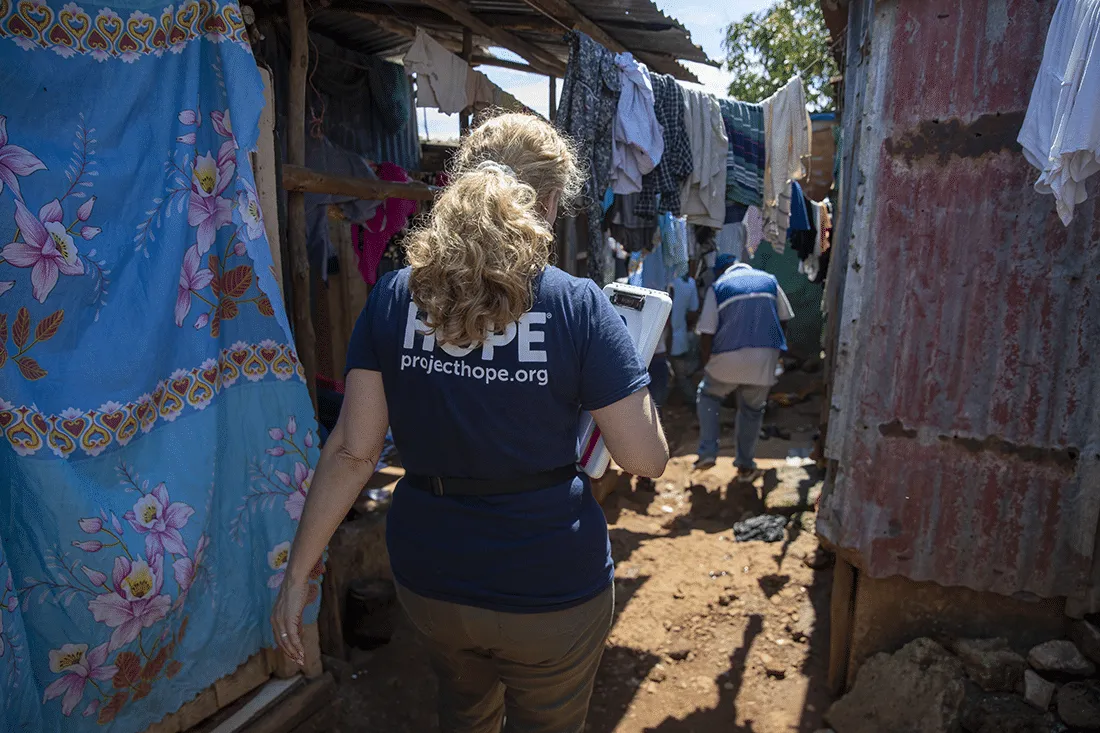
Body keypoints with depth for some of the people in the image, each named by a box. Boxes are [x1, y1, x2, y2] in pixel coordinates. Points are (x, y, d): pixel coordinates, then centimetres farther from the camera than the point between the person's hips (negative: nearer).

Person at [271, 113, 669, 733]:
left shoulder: (394, 297, -8)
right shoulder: (579, 307, -17)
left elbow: (353, 451, -8)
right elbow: (648, 460, -14)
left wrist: (298, 572, 2)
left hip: (429, 576, 3)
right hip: (550, 583, -3)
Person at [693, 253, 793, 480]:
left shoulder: (717, 287, 1)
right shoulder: (769, 280, 11)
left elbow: (706, 335, -4)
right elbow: (784, 320, 13)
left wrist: (707, 365, 6)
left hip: (729, 358, -2)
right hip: (765, 358, 3)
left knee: (708, 395, 21)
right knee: (753, 410, 17)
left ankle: (707, 452, 12)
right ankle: (746, 465, 24)